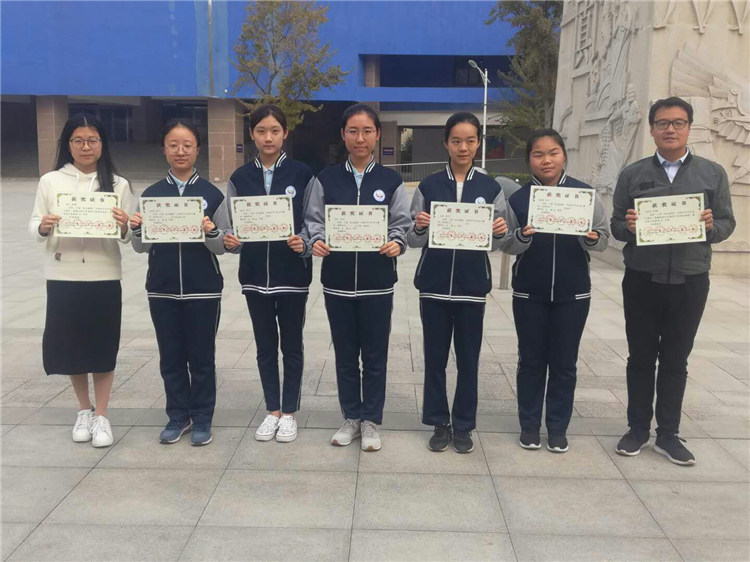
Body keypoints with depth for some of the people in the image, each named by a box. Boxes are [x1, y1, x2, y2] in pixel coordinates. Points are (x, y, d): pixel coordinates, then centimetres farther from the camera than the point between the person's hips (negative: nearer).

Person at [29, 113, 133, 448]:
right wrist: (43, 227, -19)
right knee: (70, 345, 9)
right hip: (62, 277, 1)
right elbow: (34, 227, 3)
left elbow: (129, 238, 1)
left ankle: (100, 416, 17)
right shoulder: (50, 181, 3)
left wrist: (124, 227, -21)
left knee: (102, 346, 4)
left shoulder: (118, 184, 3)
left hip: (104, 277, -1)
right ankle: (84, 410, 29)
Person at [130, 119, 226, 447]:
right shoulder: (151, 194, 4)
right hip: (162, 289, 3)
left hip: (203, 290, -2)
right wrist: (136, 229, -14)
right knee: (170, 357, 12)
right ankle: (178, 416, 27)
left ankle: (202, 418, 22)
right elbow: (142, 247, 6)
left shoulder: (212, 194, -2)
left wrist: (211, 232, -23)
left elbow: (222, 248, -3)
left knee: (201, 357, 8)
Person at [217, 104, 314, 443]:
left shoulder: (301, 174, -3)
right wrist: (229, 240, -16)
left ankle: (289, 413, 22)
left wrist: (303, 243, -21)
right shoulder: (240, 178, 4)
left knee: (291, 345, 8)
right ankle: (272, 411, 27)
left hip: (292, 274, -3)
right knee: (265, 346, 13)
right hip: (255, 274, 3)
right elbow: (230, 225, 5)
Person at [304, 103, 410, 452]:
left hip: (377, 282, -1)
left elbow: (402, 224, 2)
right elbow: (314, 221, 4)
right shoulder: (326, 179, 4)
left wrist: (397, 244, -19)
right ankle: (351, 418, 27)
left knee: (375, 355, 7)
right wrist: (317, 242, -16)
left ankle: (371, 422, 22)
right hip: (337, 281, 1)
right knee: (345, 354, 12)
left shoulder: (391, 181, 2)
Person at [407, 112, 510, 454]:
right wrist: (419, 227, -18)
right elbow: (413, 240, 3)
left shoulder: (491, 188, 4)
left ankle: (463, 425, 22)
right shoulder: (428, 186, 2)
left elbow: (494, 244, 6)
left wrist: (500, 233, -15)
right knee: (434, 357, 8)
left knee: (468, 358, 8)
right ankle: (439, 423, 22)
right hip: (434, 284, 0)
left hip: (472, 285, 0)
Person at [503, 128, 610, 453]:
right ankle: (529, 425, 23)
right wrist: (523, 236, -22)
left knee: (564, 362, 9)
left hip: (573, 293, 0)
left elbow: (604, 238, 1)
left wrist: (592, 238, -21)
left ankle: (558, 427, 23)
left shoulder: (586, 194, -2)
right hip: (528, 293, 0)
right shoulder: (518, 198, -2)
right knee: (531, 360, 10)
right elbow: (508, 246, -1)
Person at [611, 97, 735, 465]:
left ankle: (668, 434, 20)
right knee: (641, 357, 9)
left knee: (675, 360, 9)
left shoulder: (713, 174, 4)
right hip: (641, 280, 0)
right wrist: (628, 227, -19)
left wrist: (711, 227, -18)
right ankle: (638, 429, 22)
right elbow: (616, 225, 3)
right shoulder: (632, 174, 4)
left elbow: (727, 223, 3)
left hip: (689, 281, 0)